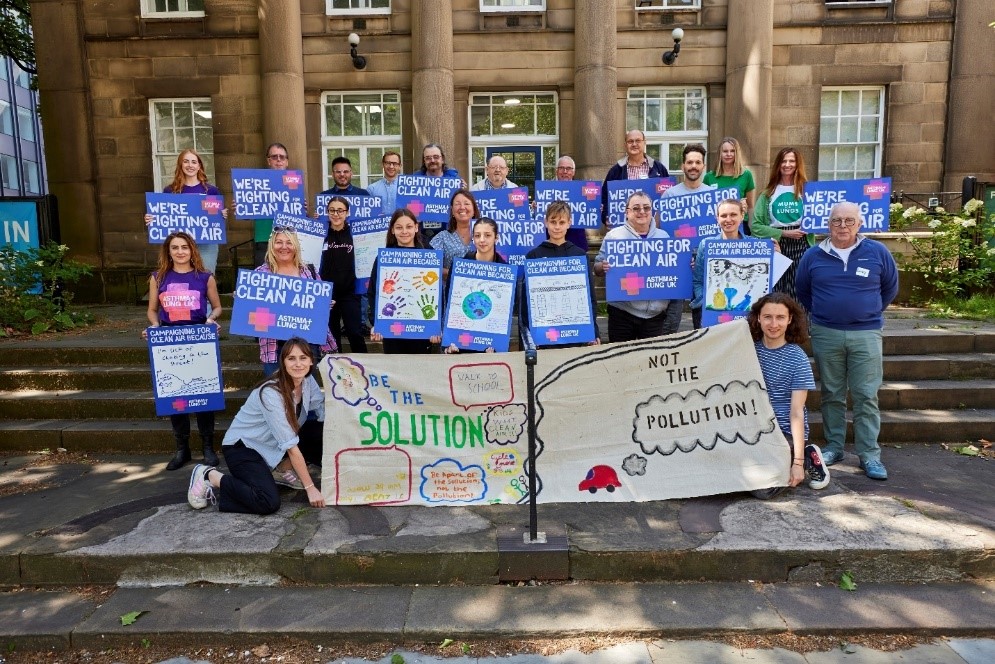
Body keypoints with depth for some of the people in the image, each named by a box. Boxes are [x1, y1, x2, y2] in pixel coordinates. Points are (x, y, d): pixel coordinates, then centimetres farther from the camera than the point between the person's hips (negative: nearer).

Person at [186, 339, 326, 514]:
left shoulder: (308, 381, -8)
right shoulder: (271, 393, -30)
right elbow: (290, 445, -29)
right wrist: (310, 488, -26)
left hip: (270, 445, 7)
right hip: (243, 447, -7)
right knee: (268, 503, -26)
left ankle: (282, 470, 9)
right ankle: (209, 476, -4)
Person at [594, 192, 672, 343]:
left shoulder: (664, 236, 11)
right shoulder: (614, 235, 1)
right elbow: (597, 268, 1)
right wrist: (603, 267, -21)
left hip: (656, 313, 3)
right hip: (622, 313, -3)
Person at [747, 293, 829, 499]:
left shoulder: (798, 359, -9)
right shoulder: (750, 348, 2)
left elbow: (796, 413, -12)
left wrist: (798, 462, -15)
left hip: (785, 433, -4)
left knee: (762, 488, -20)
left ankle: (807, 458, 8)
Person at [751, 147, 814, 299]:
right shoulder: (768, 193, 9)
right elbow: (755, 225, 1)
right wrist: (783, 233, -7)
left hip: (801, 246, -1)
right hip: (776, 246, 1)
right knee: (775, 292, 2)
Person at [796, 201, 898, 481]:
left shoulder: (877, 252, 0)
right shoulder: (813, 256, 3)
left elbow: (890, 287, 14)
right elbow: (802, 290, 17)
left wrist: (869, 312, 15)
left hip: (866, 334, -1)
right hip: (825, 334, 1)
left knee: (866, 396, 0)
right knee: (832, 394, 9)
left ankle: (869, 455, 6)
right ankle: (833, 447, 20)